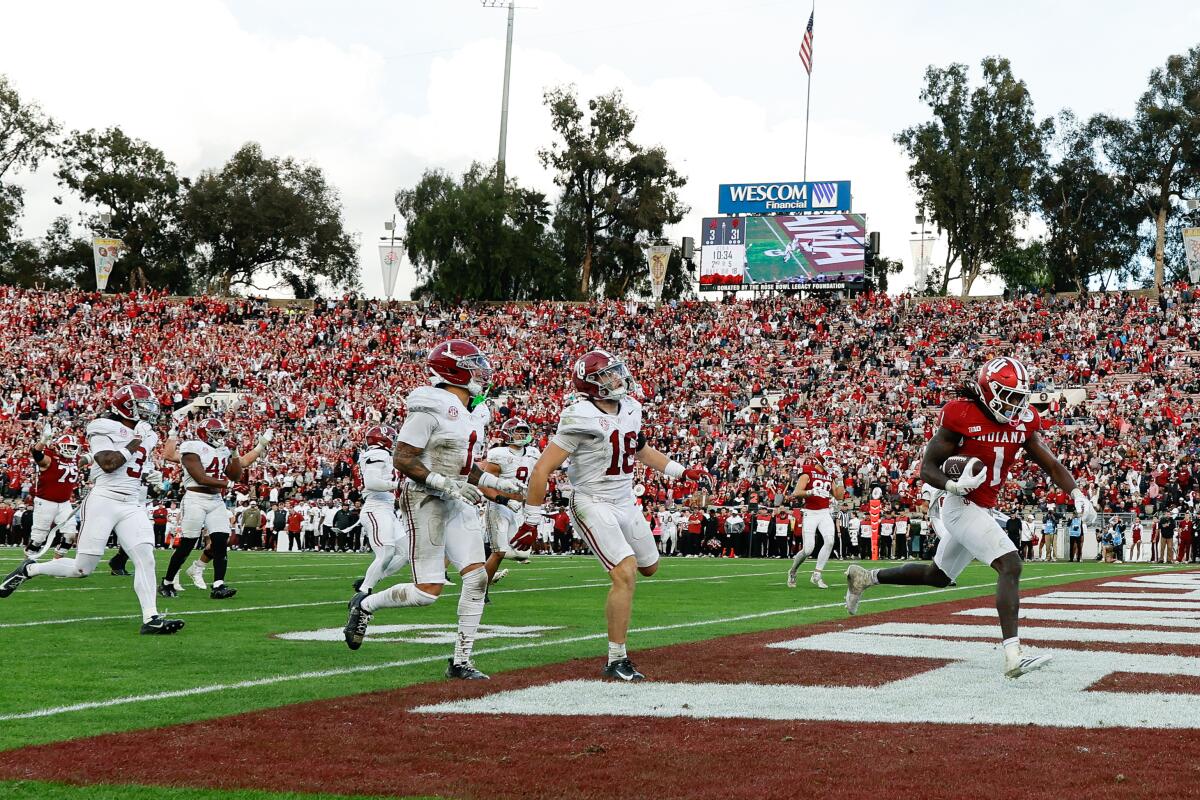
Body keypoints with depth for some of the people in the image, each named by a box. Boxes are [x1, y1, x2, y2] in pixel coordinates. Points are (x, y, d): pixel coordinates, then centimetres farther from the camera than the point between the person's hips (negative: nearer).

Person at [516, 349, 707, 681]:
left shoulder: (629, 409, 3)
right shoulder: (581, 419, -21)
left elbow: (641, 450, 24)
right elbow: (542, 469, -19)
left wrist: (682, 472, 17)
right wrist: (531, 521, -16)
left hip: (626, 503, 8)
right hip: (593, 505, -8)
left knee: (648, 566, 19)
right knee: (626, 574, -19)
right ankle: (617, 661, -13)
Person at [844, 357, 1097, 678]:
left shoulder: (1023, 422, 3)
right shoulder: (961, 416, -16)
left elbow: (1052, 464, 5)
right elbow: (927, 468, -12)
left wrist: (1077, 494, -12)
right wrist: (953, 485, -31)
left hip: (983, 510, 8)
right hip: (960, 506, -8)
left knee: (939, 576, 23)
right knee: (1010, 565, -23)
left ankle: (866, 577, 39)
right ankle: (1013, 656, -31)